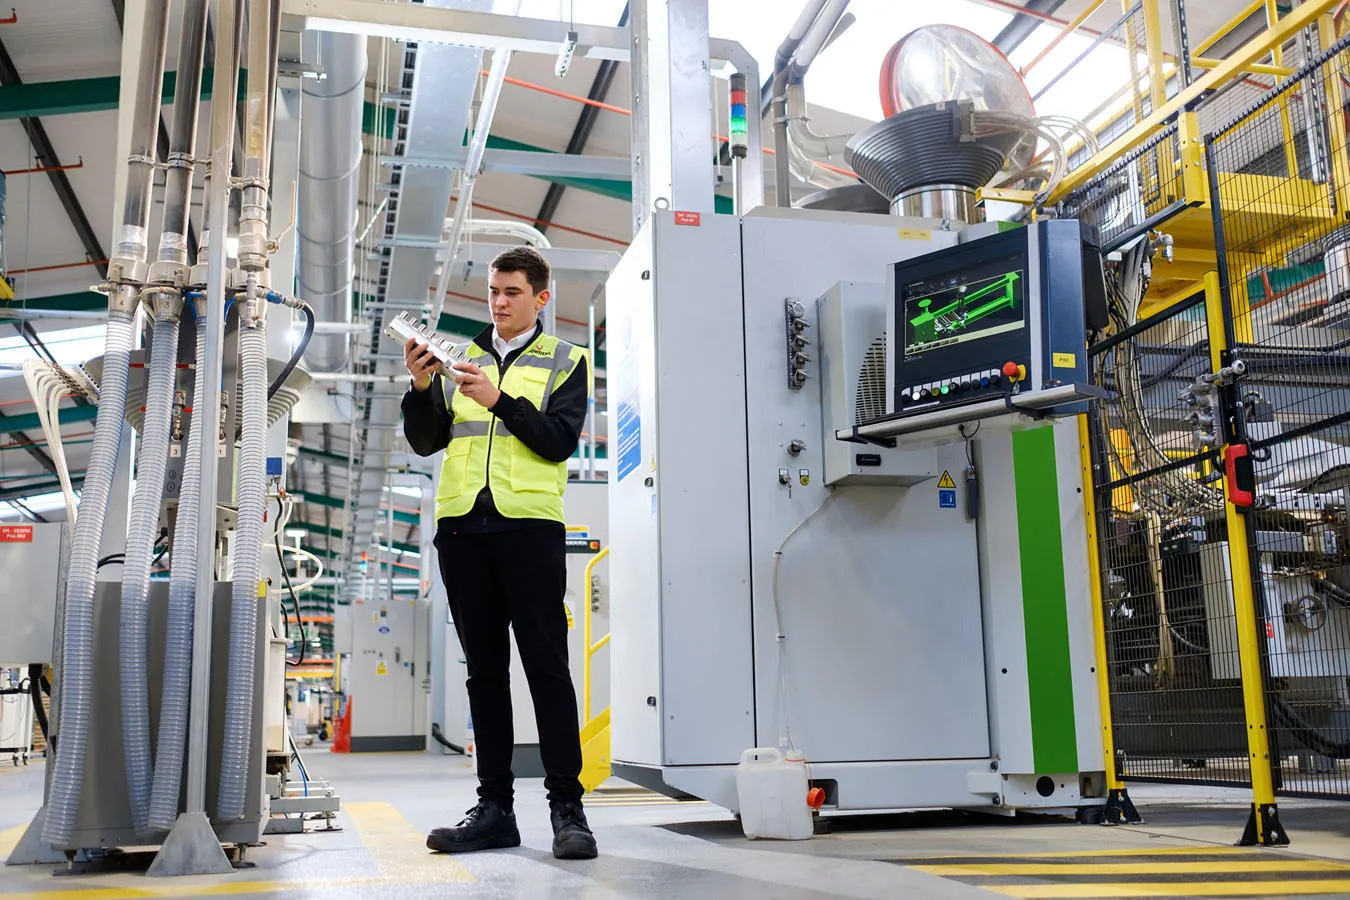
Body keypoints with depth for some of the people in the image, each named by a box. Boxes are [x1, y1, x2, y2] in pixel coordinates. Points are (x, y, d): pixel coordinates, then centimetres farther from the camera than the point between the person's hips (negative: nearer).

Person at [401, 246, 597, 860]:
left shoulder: (565, 361, 10)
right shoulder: (458, 360, 20)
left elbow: (559, 441, -4)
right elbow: (425, 441, 12)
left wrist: (499, 399, -15)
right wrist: (421, 387, -5)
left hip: (530, 524, -4)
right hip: (462, 526, 4)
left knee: (547, 665, -7)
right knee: (484, 668, 6)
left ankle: (567, 807, -3)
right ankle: (494, 808, 11)